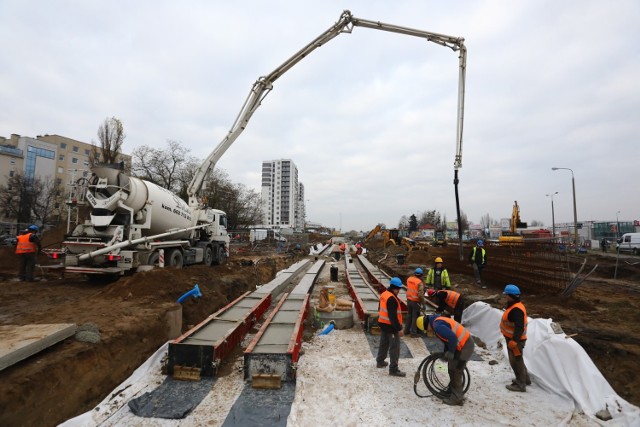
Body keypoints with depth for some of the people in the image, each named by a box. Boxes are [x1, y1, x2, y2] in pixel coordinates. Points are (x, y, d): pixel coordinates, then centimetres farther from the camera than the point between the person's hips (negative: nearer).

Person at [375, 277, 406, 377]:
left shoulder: (384, 294, 5)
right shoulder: (392, 298, -25)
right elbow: (393, 316, -27)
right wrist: (399, 328, -21)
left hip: (383, 324, 10)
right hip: (391, 326, -10)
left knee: (384, 344, 23)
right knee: (394, 348, 0)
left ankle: (380, 361, 35)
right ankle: (393, 369, 7)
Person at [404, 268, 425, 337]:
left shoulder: (409, 279, -2)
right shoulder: (420, 283, -20)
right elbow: (420, 294, -22)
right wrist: (422, 302, -8)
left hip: (409, 300, 6)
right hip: (416, 301, -6)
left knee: (409, 315, 19)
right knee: (415, 317, 5)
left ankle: (406, 330, 28)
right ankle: (413, 333, 12)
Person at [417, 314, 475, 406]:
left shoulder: (437, 325, -21)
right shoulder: (438, 320, 12)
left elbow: (452, 337, -31)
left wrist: (450, 352, -17)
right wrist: (446, 352, 20)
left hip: (464, 346, -10)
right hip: (466, 343, 10)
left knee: (455, 371, 2)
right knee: (452, 368, 22)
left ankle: (457, 398, 15)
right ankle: (454, 391, 38)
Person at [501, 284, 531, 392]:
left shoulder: (516, 310, -28)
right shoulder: (514, 306, 6)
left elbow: (519, 327, -31)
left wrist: (514, 341, -29)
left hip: (515, 340, -10)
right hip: (512, 338, 10)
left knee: (516, 361, 3)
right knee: (517, 360, 24)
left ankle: (520, 385, 16)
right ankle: (525, 378, 39)